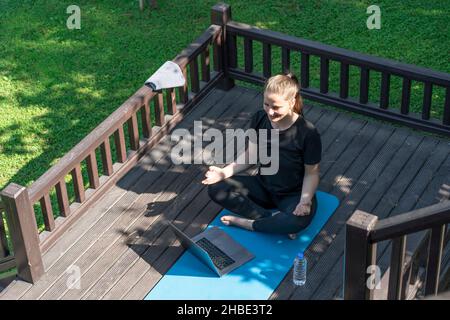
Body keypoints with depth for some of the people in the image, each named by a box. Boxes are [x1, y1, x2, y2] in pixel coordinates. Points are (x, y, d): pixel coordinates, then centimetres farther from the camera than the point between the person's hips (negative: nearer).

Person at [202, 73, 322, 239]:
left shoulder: (308, 133, -23)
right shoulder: (259, 119, -10)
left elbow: (311, 173, -13)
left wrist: (305, 201, -30)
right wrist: (224, 172, -11)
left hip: (293, 194, -5)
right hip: (263, 186, 5)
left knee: (299, 220, -40)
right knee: (215, 189, -14)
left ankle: (247, 223, -14)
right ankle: (275, 221, -19)